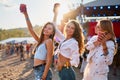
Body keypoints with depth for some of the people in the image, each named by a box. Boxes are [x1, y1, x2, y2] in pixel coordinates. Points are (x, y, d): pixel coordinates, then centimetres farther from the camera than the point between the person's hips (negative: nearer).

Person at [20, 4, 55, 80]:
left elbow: (49, 60, -15)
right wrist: (26, 15, 11)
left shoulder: (49, 41, -10)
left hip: (43, 70, -8)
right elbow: (31, 29, 14)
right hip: (37, 70, 8)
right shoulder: (40, 41, 11)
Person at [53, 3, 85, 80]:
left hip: (67, 71, -7)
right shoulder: (64, 39, 6)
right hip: (61, 71, 7)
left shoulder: (74, 42, -15)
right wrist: (55, 14, 14)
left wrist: (63, 64, -16)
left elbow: (75, 62, -18)